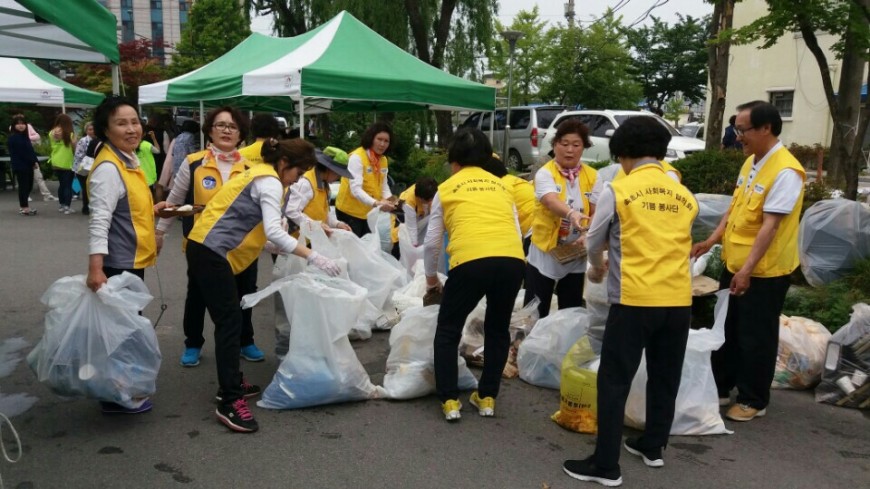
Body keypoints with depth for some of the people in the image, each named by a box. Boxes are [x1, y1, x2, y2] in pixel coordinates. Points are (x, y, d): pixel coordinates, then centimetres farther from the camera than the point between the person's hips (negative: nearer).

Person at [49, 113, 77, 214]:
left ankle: (62, 205, 22)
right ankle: (67, 207, -6)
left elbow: (52, 146, 12)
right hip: (67, 163, -5)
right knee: (68, 185, -1)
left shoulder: (52, 133, 3)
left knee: (61, 184, 17)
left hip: (56, 163, 5)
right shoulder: (69, 134, -11)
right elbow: (74, 148, -9)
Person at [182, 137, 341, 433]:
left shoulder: (260, 175, 19)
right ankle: (229, 402, -10)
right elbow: (274, 232, -24)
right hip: (211, 252, -11)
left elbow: (257, 229, 16)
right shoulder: (270, 182, -12)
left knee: (229, 320, 15)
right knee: (230, 323, -11)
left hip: (206, 249, 11)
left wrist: (284, 252, 12)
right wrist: (312, 257, -24)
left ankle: (231, 383, 25)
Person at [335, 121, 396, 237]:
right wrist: (376, 203, -39)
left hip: (370, 212, 7)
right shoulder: (357, 157, -17)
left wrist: (389, 200, -12)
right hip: (350, 211, -7)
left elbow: (384, 186, 10)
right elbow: (355, 189, -27)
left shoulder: (383, 160, 6)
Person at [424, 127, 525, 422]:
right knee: (497, 330, 25)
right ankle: (487, 398, 28)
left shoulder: (446, 188, 18)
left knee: (448, 330, 17)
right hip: (512, 260, 4)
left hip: (470, 261, -3)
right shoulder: (501, 185, 26)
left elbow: (432, 242, 19)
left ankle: (450, 401, 15)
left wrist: (431, 277, 35)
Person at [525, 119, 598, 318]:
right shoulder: (545, 173, -10)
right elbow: (552, 201, -29)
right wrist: (571, 214, -49)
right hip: (544, 255, -3)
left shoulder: (592, 176, 1)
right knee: (535, 314, 3)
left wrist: (588, 236, -20)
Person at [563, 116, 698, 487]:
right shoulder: (685, 196, 9)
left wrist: (598, 268, 29)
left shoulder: (617, 191, -3)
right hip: (679, 301, 5)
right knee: (664, 378, 19)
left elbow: (593, 243, 7)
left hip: (635, 301, -5)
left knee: (614, 382, 3)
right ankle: (652, 447, 35)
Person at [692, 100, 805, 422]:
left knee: (755, 338, 5)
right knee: (726, 330, 18)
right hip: (734, 263, 9)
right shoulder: (750, 162, 7)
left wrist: (748, 269, -26)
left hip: (764, 271, -9)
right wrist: (713, 239, 6)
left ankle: (754, 400, 22)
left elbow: (770, 226, -24)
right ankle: (720, 388, 33)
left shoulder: (785, 171, -21)